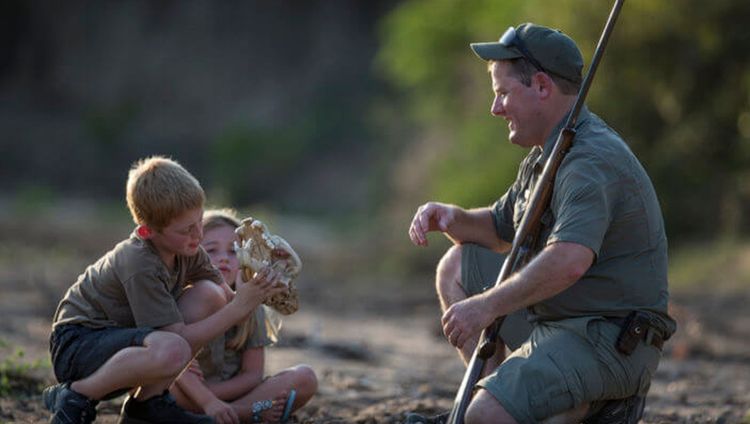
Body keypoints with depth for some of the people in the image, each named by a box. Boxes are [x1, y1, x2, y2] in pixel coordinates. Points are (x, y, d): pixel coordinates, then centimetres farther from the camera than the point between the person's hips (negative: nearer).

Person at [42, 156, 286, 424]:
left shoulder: (185, 248, -1)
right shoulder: (141, 267, -26)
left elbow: (223, 297, 3)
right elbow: (179, 339, -26)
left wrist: (254, 295, -19)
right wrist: (238, 310, -26)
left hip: (123, 336, 9)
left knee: (208, 294, -6)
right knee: (171, 351, -38)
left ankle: (146, 402, -2)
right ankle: (74, 398, -14)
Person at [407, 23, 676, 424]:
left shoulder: (593, 161, -21)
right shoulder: (547, 154, 13)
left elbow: (569, 261, -36)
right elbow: (499, 229, 27)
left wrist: (486, 305, -28)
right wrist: (452, 218, 5)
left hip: (606, 343, -10)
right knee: (457, 266, 16)